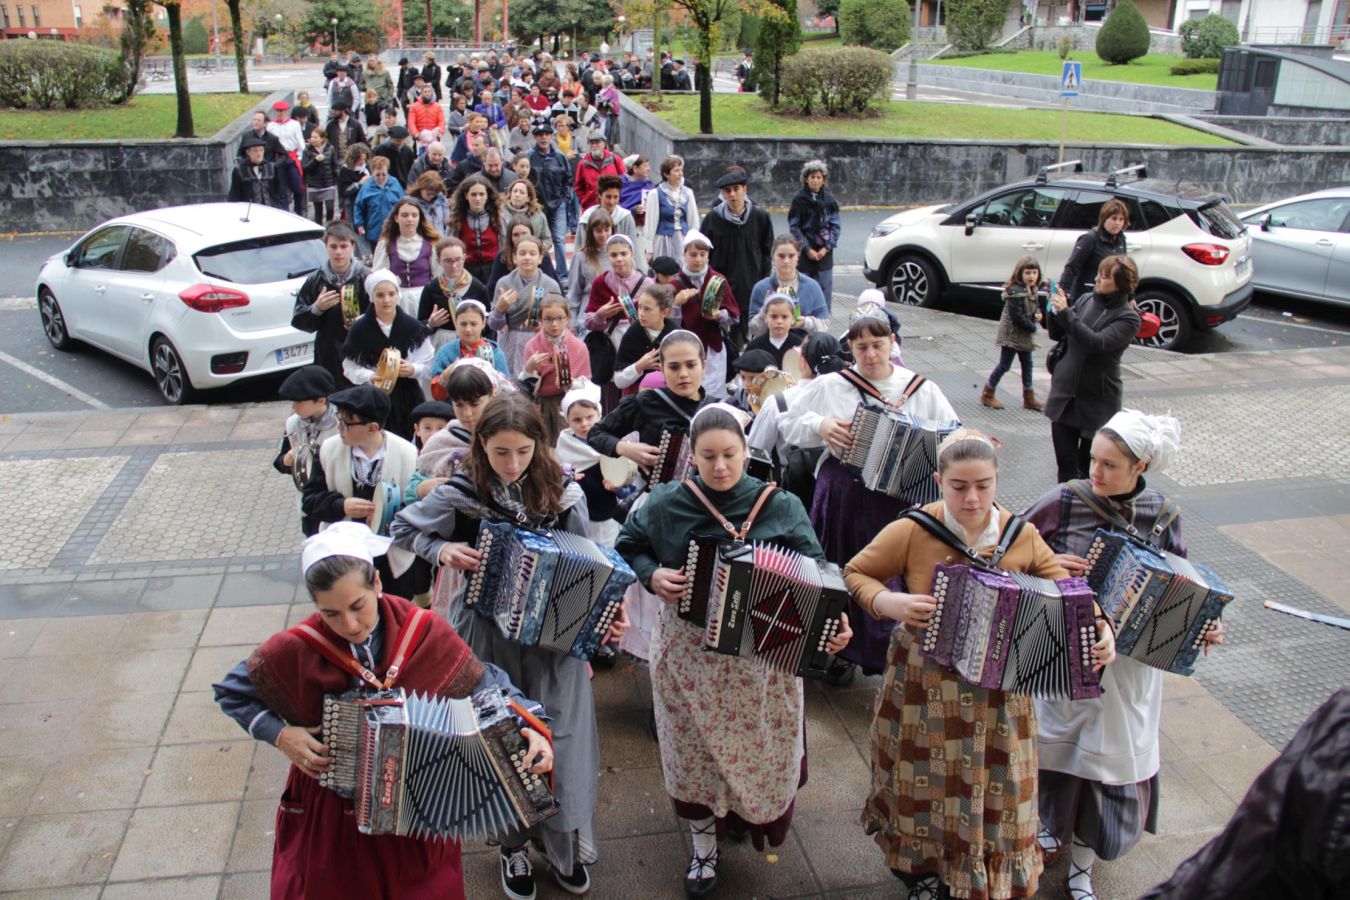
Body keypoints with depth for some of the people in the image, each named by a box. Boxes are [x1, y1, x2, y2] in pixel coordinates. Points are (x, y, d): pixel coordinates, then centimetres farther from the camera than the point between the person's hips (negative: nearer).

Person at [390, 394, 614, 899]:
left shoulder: (563, 493, -8)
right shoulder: (461, 495, -12)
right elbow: (402, 528, 3)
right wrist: (441, 550, -16)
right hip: (487, 636, -1)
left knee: (560, 739, 8)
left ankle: (565, 845, 32)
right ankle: (514, 846, 35)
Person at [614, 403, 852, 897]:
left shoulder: (780, 506, -8)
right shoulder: (667, 503, -7)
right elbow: (627, 546, 7)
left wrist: (833, 619, -24)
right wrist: (652, 575, -13)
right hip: (688, 653, 1)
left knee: (762, 749, 12)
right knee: (695, 750, 13)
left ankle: (756, 816, 45)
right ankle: (703, 848, 35)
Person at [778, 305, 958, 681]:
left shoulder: (921, 389, 0)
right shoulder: (830, 386, 0)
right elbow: (787, 423, 6)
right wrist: (819, 425, -12)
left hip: (898, 495, 0)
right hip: (842, 495, 1)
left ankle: (892, 656, 24)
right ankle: (842, 653, 29)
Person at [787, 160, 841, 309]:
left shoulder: (829, 200, 6)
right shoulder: (799, 199, -2)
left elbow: (835, 225, 5)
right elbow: (794, 227, -4)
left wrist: (827, 247, -7)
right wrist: (807, 249, -10)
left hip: (825, 253, 2)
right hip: (804, 254, -2)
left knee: (825, 290, 4)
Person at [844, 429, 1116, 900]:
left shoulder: (1021, 535, -7)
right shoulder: (911, 532, -15)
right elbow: (855, 573, -4)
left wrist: (1099, 629, -12)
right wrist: (887, 602, -22)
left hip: (998, 686, 2)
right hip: (924, 684, -2)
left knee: (994, 787, 14)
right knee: (924, 781, 16)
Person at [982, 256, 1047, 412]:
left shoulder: (1033, 290, 5)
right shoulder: (1016, 291, -23)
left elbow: (1036, 304, 19)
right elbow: (1017, 316, -25)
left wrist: (1038, 314, -4)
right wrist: (1032, 327, -16)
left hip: (1025, 335, 9)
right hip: (1012, 334, -9)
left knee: (1027, 364, 14)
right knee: (1004, 365, 0)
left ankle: (1029, 398, 24)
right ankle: (987, 394, 13)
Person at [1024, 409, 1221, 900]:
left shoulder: (1163, 516, -6)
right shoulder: (1065, 501, -14)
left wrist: (1203, 627, -10)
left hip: (1130, 660, 2)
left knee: (1115, 759, 11)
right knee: (1056, 749, 14)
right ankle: (1048, 828, 43)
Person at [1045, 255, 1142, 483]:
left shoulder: (1128, 318, -10)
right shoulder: (1086, 300, 4)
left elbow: (1097, 342, -26)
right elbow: (1056, 334, 9)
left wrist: (1065, 313, -28)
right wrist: (1055, 311, -9)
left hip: (1097, 399, -4)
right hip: (1065, 391, 4)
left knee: (1089, 465, 5)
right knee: (1065, 461, 6)